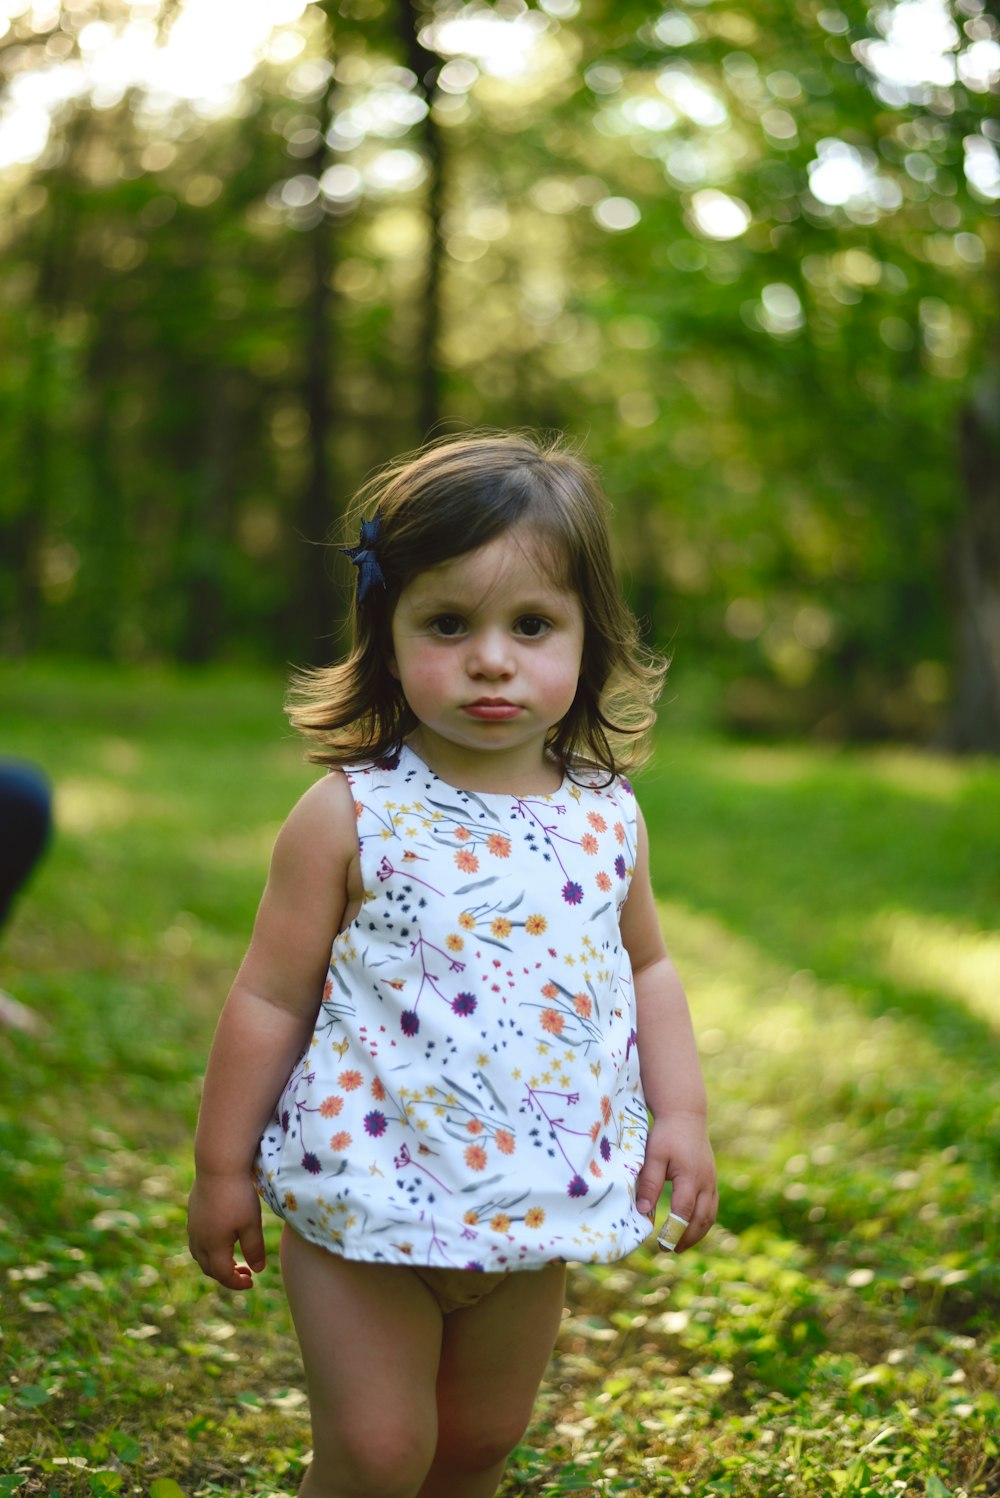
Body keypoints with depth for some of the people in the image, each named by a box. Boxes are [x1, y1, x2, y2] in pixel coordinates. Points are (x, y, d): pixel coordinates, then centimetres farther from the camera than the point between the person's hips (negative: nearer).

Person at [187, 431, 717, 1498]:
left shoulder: (606, 819, -1)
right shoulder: (350, 818, -13)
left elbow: (646, 970, 14)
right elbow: (270, 999, -7)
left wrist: (681, 1112, 4)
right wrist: (222, 1166, -3)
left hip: (536, 1205, 4)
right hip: (367, 1195, -4)